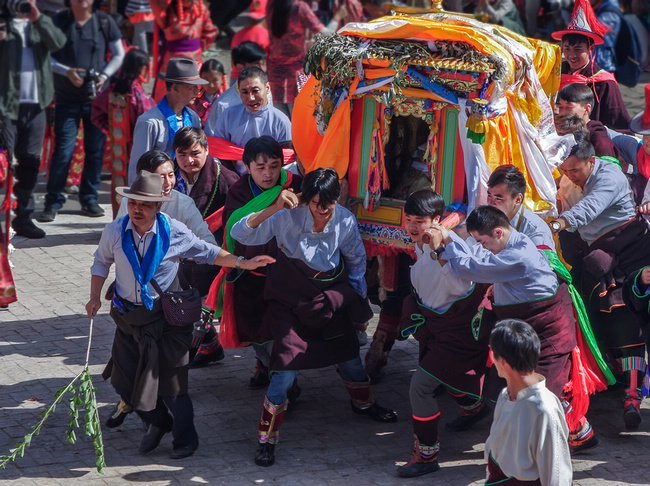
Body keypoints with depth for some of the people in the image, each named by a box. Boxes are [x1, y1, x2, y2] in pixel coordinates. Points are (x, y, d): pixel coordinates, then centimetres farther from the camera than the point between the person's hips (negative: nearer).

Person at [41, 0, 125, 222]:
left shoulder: (105, 22, 1)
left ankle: (89, 199, 18)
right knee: (63, 151, -6)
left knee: (95, 149, 6)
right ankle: (53, 202, 2)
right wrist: (67, 71, -16)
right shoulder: (59, 20, -3)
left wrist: (105, 75, -8)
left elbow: (119, 54, 8)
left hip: (97, 96, 2)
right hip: (67, 98, -2)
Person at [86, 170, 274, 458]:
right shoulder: (114, 232, -6)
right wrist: (95, 297, 7)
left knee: (170, 385, -1)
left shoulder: (175, 233, -11)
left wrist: (243, 263, -3)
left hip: (165, 318, -3)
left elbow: (208, 253, 4)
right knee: (124, 381, 5)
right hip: (128, 316, 3)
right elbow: (102, 263, 14)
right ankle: (157, 423, 35)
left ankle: (185, 439, 24)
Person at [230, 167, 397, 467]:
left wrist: (358, 296, 12)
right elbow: (239, 234, -30)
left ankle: (363, 403, 52)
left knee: (348, 352, 19)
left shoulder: (345, 220, -13)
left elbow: (356, 258, 6)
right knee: (287, 364, -14)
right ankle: (267, 437, 0)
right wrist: (273, 209, -41)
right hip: (292, 300, -4)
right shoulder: (288, 217, -24)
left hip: (330, 296, 4)